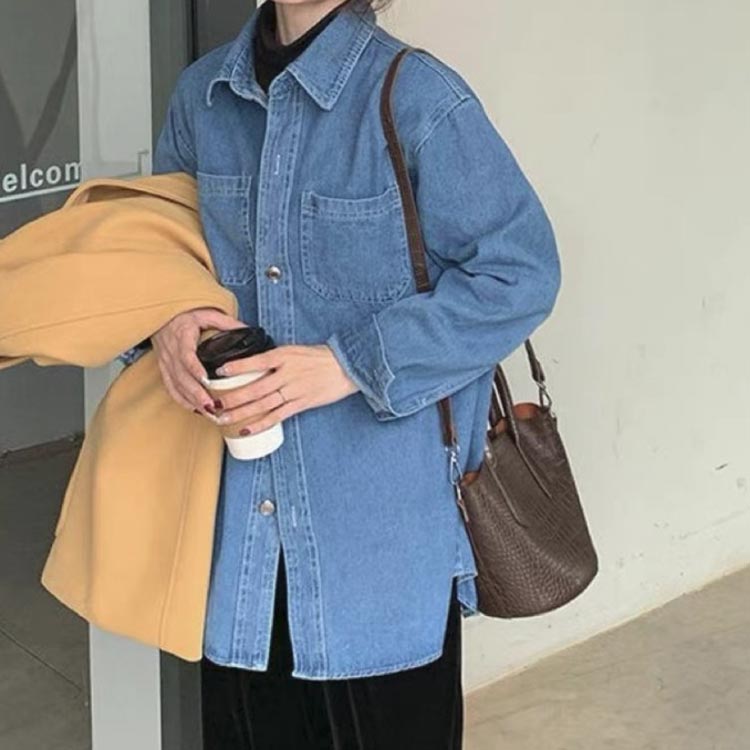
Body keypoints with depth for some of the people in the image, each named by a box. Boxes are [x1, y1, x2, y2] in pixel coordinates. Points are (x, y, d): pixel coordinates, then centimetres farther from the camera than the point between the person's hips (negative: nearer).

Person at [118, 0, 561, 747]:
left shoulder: (419, 98, -14)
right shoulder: (200, 93, 4)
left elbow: (520, 271, -13)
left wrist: (351, 365, -20)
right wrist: (165, 313, -6)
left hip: (384, 513, -4)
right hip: (241, 507, 5)